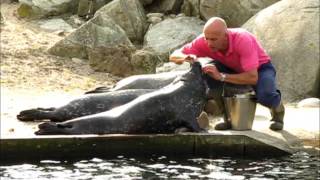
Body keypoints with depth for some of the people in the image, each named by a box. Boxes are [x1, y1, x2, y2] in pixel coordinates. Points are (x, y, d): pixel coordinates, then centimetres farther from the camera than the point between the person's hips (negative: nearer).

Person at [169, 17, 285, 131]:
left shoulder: (243, 40, -38)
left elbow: (253, 77, -42)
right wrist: (186, 58, -42)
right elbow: (174, 56, -18)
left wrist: (221, 76, -47)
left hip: (260, 68, -4)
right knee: (208, 75, -26)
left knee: (265, 95, -35)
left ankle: (277, 109, 4)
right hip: (233, 69, 4)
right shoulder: (204, 41, -25)